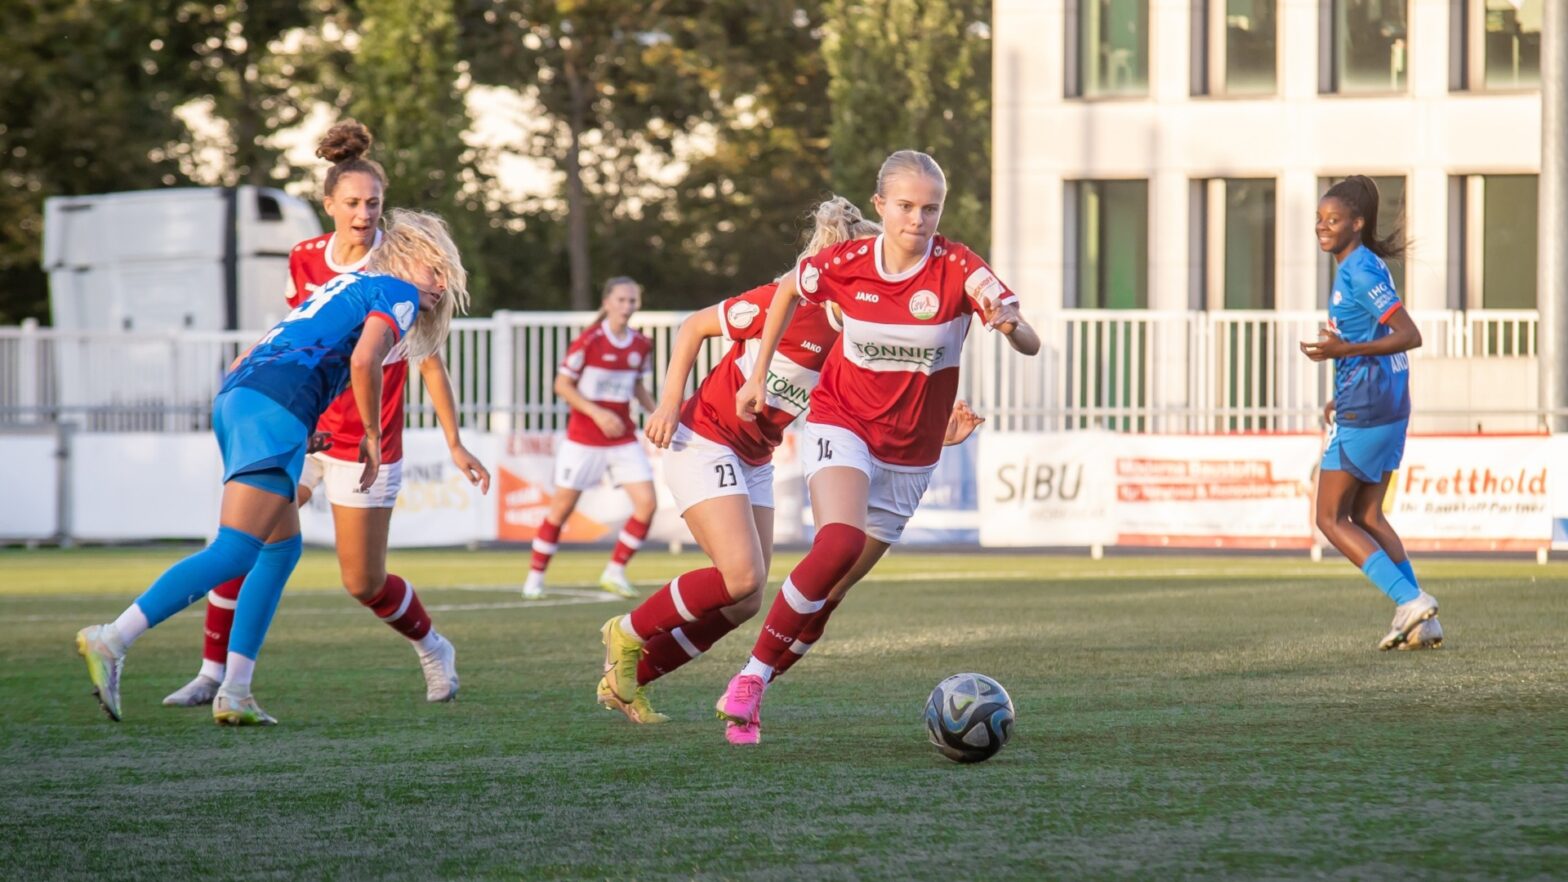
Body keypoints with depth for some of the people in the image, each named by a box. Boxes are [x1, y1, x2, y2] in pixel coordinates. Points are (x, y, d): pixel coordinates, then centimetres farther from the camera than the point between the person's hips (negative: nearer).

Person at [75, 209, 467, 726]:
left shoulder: (345, 288, 33)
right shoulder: (397, 294, 9)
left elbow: (244, 360, 30)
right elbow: (364, 360, -12)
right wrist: (372, 437, 0)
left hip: (234, 395, 9)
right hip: (277, 406, -9)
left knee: (283, 547, 17)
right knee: (234, 552, -15)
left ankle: (234, 691, 10)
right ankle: (111, 641, -28)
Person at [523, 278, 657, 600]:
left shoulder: (642, 345, 3)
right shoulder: (589, 340, -13)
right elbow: (562, 384, -10)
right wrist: (597, 413, -20)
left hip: (623, 438, 5)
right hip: (584, 438, -5)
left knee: (647, 503, -8)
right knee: (562, 506, 2)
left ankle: (615, 571, 7)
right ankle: (535, 577, 14)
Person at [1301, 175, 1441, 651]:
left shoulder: (1360, 272, -17)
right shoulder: (1362, 267, 13)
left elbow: (1409, 336, -23)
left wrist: (1344, 350, -29)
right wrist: (1344, 398, 24)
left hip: (1362, 414, -10)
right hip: (1390, 407, 10)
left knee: (1331, 518, 0)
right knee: (1366, 516, 17)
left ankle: (1410, 600, -9)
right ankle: (1421, 620, 12)